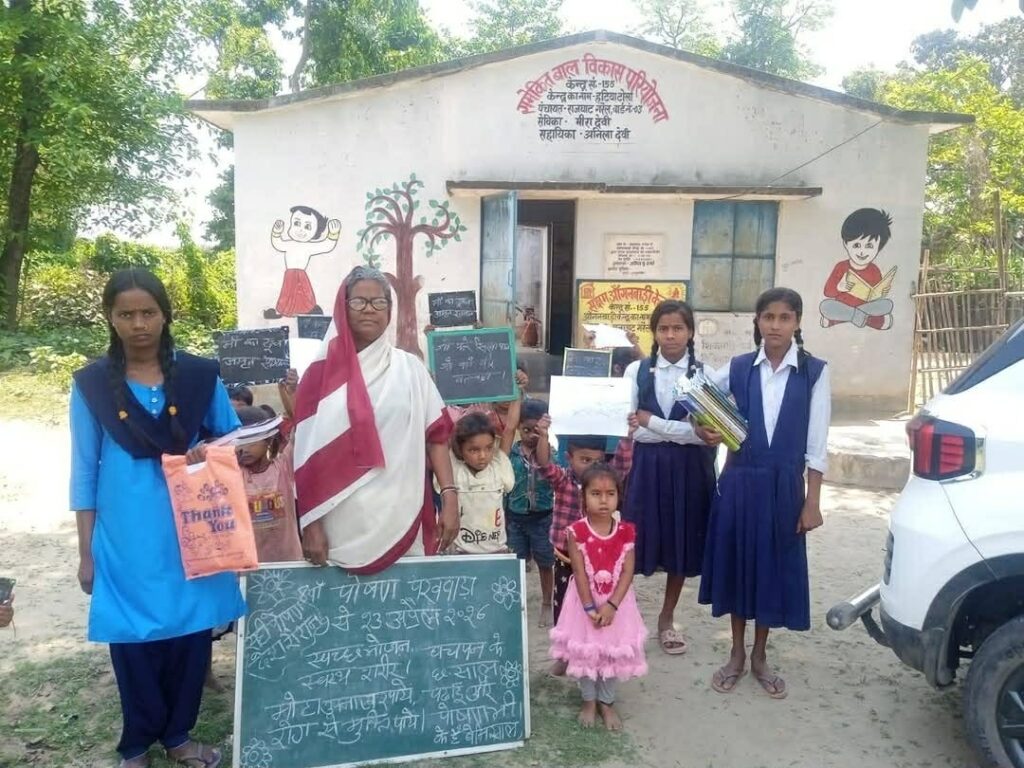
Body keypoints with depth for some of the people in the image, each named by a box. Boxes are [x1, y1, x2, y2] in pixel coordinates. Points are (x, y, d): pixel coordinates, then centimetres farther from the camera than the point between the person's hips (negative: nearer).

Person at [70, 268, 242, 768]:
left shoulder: (200, 376, -1)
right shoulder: (91, 384, -1)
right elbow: (85, 473, 2)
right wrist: (86, 551, 2)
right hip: (125, 543, -1)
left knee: (191, 635, 9)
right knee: (133, 641, 9)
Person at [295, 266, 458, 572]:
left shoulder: (410, 368, 6)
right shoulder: (322, 373, 3)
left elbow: (437, 435, 4)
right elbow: (306, 456, 2)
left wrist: (450, 497, -5)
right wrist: (310, 525, -3)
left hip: (402, 519, 1)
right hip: (343, 526, 0)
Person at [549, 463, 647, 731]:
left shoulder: (626, 532, -7)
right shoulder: (577, 531, -13)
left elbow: (627, 572, -9)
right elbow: (580, 573, -13)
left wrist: (612, 604, -18)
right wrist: (590, 607, -16)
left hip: (616, 602, 2)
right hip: (585, 601, -1)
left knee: (613, 652, 10)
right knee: (585, 651, 10)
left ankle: (607, 702, 30)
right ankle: (589, 700, 31)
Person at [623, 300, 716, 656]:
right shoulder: (636, 371, 1)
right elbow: (626, 427, -6)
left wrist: (652, 422, -17)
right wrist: (681, 432, -13)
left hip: (688, 470, 1)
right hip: (646, 467, 0)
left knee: (682, 546, 10)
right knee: (635, 543, 2)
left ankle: (667, 619, 30)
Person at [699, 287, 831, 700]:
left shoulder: (814, 372, -5)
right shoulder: (737, 368, -2)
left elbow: (816, 444, -4)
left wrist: (812, 501, -5)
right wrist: (705, 431, -10)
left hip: (784, 487, -1)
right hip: (739, 482, 1)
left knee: (775, 567, 9)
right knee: (737, 563, 10)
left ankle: (759, 656, 29)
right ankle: (736, 654, 28)